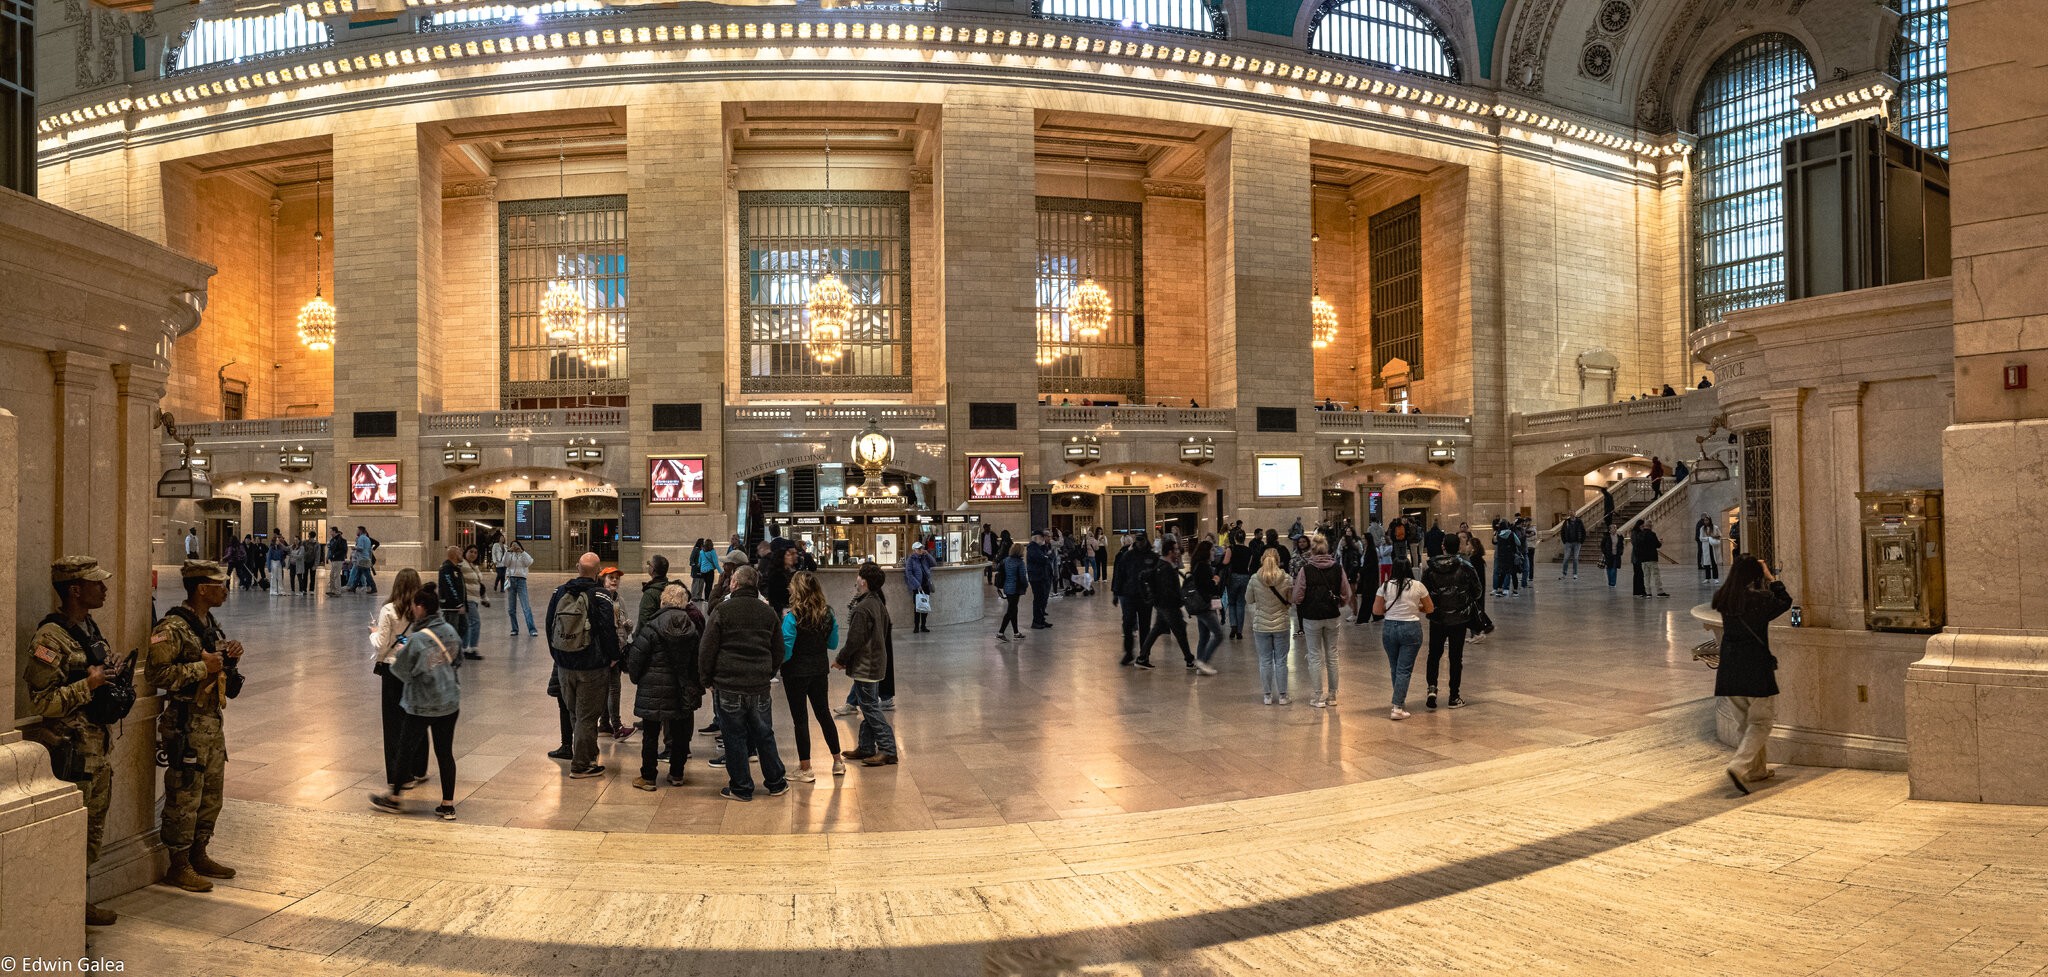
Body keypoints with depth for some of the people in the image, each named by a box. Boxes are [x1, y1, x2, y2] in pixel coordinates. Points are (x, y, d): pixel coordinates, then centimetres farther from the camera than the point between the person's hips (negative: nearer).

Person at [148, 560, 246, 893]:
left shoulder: (209, 623, 13)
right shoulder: (173, 628, -15)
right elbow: (157, 673, -22)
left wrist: (230, 657, 4)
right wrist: (202, 667, -22)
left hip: (212, 719, 9)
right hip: (186, 723, -9)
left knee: (211, 794, 16)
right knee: (185, 796, -1)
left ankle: (198, 855, 29)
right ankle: (179, 867, 9)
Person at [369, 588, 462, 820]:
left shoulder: (417, 639, -20)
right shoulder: (450, 631, -1)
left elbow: (401, 671, -12)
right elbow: (458, 661, 12)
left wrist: (399, 653, 5)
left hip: (421, 706, -5)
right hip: (450, 703, 6)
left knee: (407, 749, 13)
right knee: (445, 752, 10)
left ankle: (394, 798, 29)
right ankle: (448, 805, 14)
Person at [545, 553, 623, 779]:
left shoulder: (559, 593, 3)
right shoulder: (600, 596, -15)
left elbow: (549, 626, 12)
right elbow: (609, 631, -14)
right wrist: (613, 657, 2)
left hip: (564, 665, 6)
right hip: (592, 667, -5)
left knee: (574, 713, 19)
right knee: (587, 716, 3)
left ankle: (588, 755, 33)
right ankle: (580, 765, 7)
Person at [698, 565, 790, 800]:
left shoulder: (722, 610, -8)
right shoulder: (768, 612, 6)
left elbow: (707, 649, -7)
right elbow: (778, 652, 12)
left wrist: (706, 679, 3)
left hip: (728, 685, -4)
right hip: (759, 686, 4)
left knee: (734, 736, 5)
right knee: (764, 734, 15)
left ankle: (741, 788, 12)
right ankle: (776, 783, 22)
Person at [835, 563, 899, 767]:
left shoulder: (862, 608, -22)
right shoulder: (879, 604, 9)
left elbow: (854, 640, -22)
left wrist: (840, 660, -6)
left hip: (864, 667, -10)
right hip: (877, 664, 10)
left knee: (870, 708, -5)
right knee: (868, 706, 17)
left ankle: (888, 750, -5)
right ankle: (866, 747, 25)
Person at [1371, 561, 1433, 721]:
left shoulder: (1386, 586, 1)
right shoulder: (1418, 586, -2)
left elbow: (1376, 610, 2)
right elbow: (1430, 609, 6)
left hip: (1389, 628, 2)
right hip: (1411, 628, -2)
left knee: (1395, 668, 17)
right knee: (1404, 669, -1)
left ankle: (1400, 700, 32)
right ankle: (1397, 708, -7)